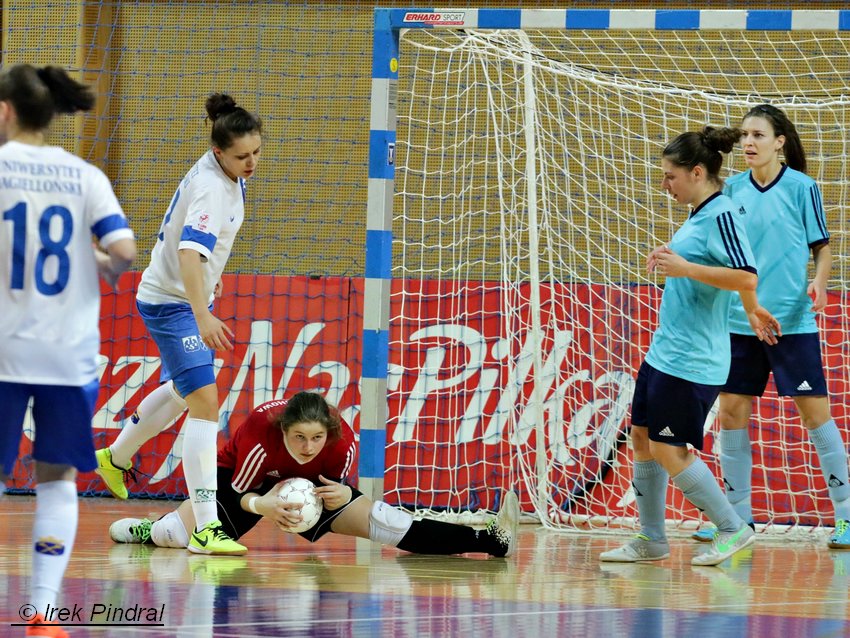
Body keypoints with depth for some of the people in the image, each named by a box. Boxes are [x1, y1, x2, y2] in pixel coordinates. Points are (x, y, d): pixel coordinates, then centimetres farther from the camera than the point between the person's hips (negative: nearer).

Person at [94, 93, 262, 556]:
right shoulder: (212, 189, -28)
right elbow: (189, 253, -41)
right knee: (205, 404, -19)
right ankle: (205, 528, -24)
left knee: (181, 391, 29)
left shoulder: (221, 171, 1)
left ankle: (115, 458, 53)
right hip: (171, 303, -10)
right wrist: (202, 317, -50)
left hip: (188, 299, 10)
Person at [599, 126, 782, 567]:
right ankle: (651, 540, 20)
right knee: (642, 437, 12)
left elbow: (746, 278, -27)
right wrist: (752, 310, 37)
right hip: (663, 351, 10)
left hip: (691, 360, -10)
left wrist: (686, 268, -28)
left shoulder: (722, 214, -17)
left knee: (669, 450, -7)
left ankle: (733, 530, 3)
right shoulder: (700, 215, 12)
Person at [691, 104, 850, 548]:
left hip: (793, 321, -4)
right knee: (732, 413, 4)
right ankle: (737, 515, 15)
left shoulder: (801, 188, -4)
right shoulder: (732, 190, 6)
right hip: (740, 322, 4)